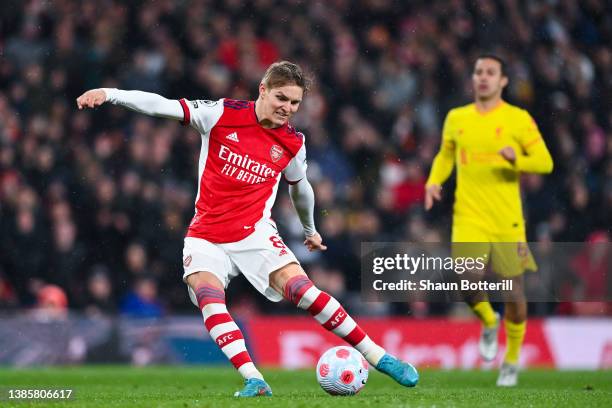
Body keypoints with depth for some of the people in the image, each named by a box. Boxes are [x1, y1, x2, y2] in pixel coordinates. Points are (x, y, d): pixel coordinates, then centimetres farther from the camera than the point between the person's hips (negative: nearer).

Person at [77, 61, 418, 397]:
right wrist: (109, 94, -22)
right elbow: (164, 106, -12)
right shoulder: (223, 114, -6)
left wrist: (310, 229, 35)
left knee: (299, 286, -19)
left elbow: (300, 186, 22)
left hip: (255, 232, 0)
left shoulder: (293, 143, 2)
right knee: (207, 291, -27)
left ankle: (378, 356, -11)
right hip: (206, 236, 0)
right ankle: (254, 381, -33)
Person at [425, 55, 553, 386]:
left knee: (513, 289, 2)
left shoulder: (518, 119, 0)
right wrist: (434, 181, 6)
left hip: (507, 220, -2)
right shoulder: (456, 119, 11)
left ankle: (512, 361, 22)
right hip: (468, 216, 2)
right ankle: (488, 322, 17)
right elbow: (445, 156, 26)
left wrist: (516, 159, -22)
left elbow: (545, 162, -3)